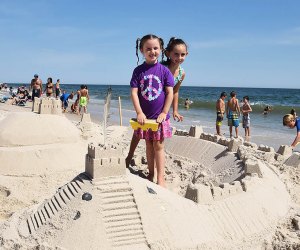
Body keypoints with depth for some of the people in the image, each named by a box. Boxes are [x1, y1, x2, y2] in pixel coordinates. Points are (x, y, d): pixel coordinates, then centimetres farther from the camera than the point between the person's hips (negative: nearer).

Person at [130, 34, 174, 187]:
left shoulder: (164, 70, -4)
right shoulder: (138, 71, -2)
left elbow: (170, 93, -5)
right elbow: (134, 92, -6)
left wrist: (164, 113, -10)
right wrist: (139, 112, -13)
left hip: (160, 116, -2)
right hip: (145, 116, 2)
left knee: (158, 146, 2)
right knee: (149, 145, 13)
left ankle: (160, 178, 6)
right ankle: (151, 175, 27)